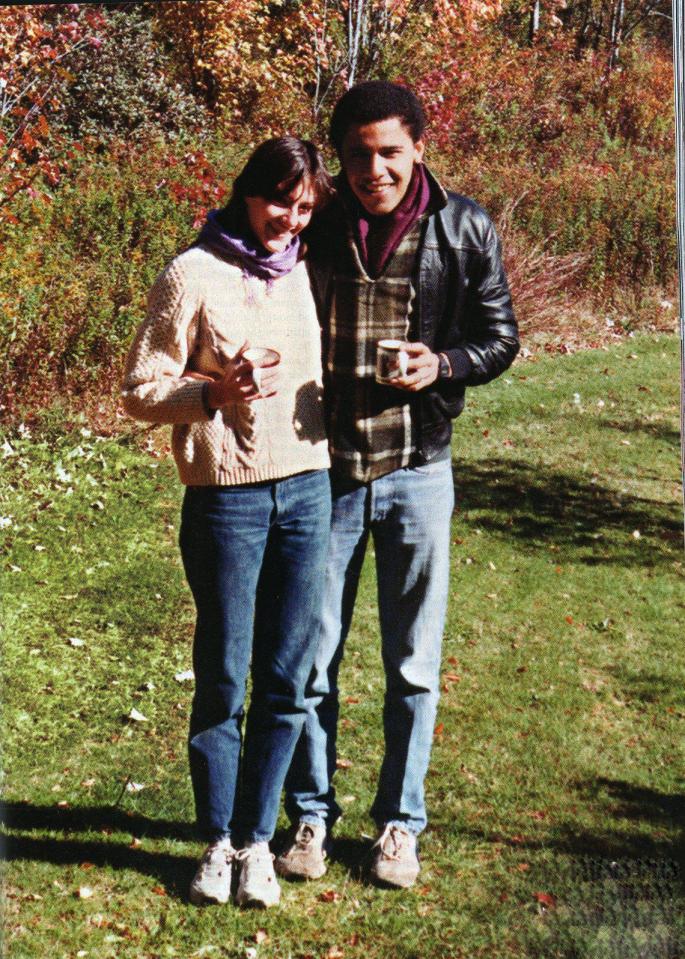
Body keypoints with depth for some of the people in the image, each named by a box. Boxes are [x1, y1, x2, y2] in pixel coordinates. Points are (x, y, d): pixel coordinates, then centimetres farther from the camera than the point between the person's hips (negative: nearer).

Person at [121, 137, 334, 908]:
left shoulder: (307, 271, 9)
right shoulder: (193, 275, -6)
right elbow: (140, 391, -7)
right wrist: (214, 392, -21)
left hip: (308, 490, 5)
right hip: (227, 498, -4)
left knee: (287, 679, 8)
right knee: (223, 680, 5)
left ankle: (256, 839, 23)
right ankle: (217, 842, 23)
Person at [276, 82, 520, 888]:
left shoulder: (462, 230, -4)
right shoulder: (312, 228, -3)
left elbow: (499, 336, 3)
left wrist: (442, 364, -16)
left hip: (418, 472, 0)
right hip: (323, 472, 1)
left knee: (413, 663, 8)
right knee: (310, 658, 8)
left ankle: (400, 821, 26)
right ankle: (311, 814, 27)